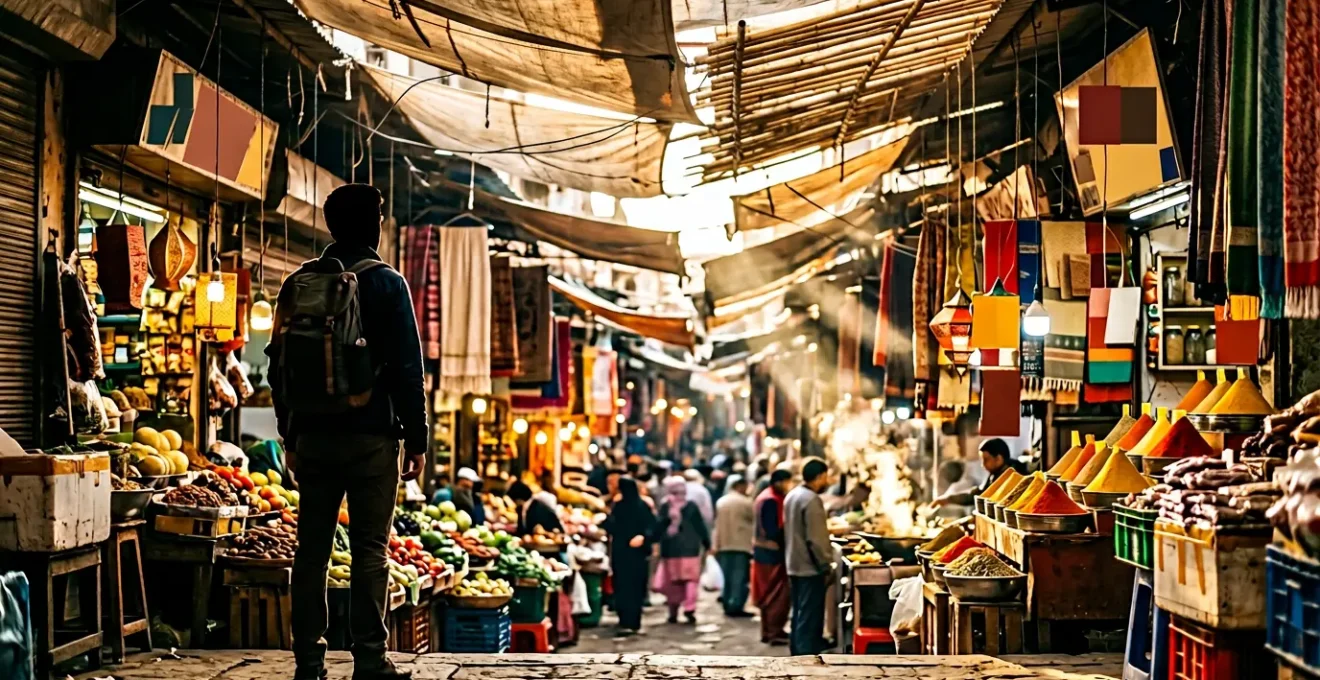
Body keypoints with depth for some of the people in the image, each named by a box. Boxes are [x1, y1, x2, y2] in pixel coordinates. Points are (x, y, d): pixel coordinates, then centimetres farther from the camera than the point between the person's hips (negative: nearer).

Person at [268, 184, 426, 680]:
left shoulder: (297, 284, 9)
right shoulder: (385, 283, -4)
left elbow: (279, 365, 12)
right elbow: (407, 368, -7)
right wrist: (416, 439, -2)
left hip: (312, 435, 4)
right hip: (371, 435, -4)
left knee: (312, 548, 7)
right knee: (370, 550, -1)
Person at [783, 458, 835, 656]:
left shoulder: (792, 496, 11)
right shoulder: (811, 499, -19)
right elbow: (816, 539, -21)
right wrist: (826, 564, -13)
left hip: (794, 565, 9)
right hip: (809, 567, -9)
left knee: (799, 614, 15)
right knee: (809, 617, -6)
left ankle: (797, 653, 21)